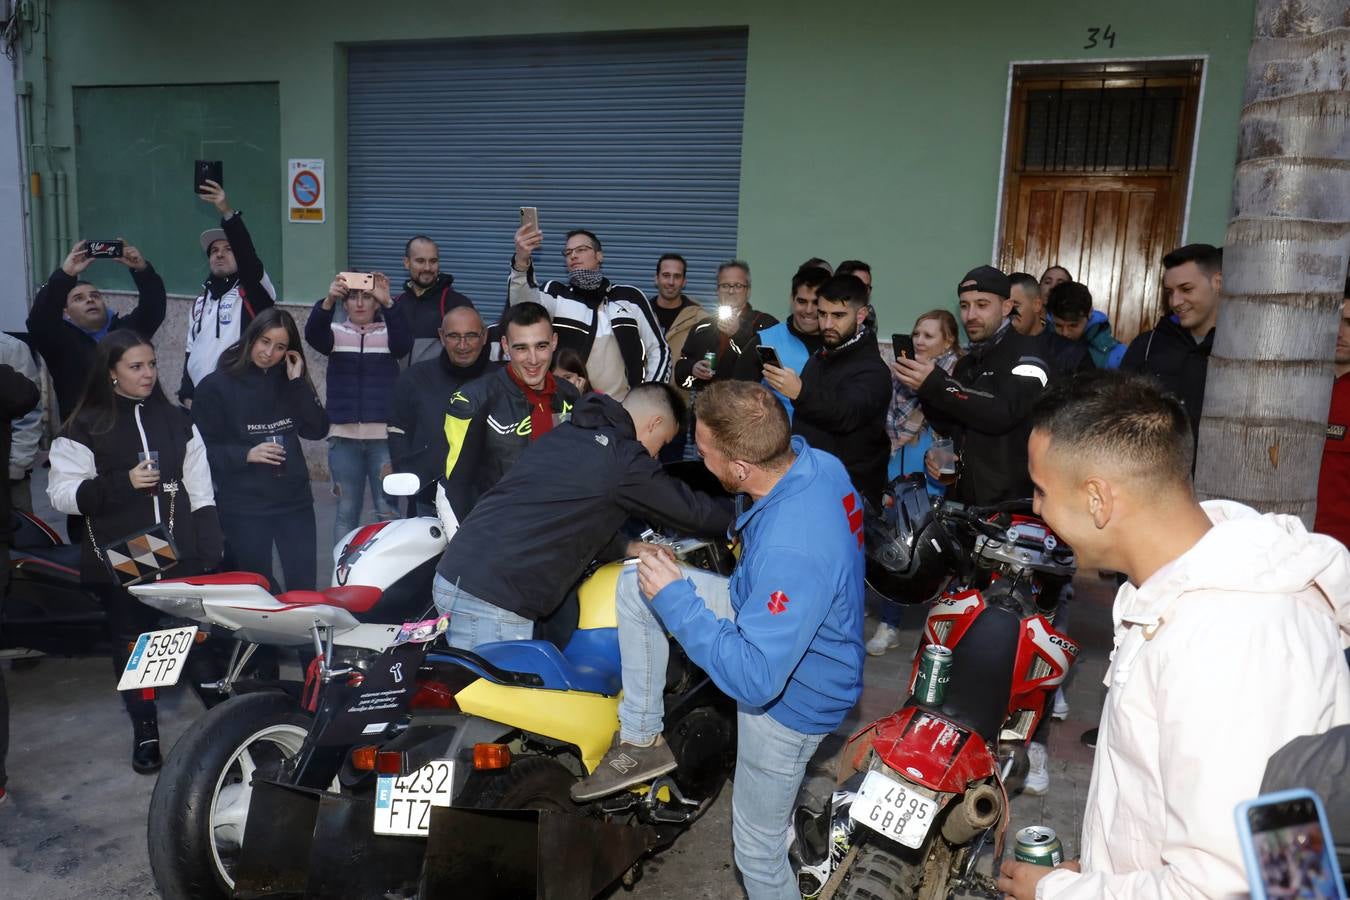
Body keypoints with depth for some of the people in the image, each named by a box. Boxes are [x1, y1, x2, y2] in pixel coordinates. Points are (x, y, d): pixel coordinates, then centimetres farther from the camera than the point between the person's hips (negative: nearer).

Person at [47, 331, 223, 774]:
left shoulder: (177, 421, 9)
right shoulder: (84, 429, -1)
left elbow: (201, 493, 8)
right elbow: (62, 494, -5)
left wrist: (210, 552, 2)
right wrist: (123, 483, -18)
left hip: (180, 553, 2)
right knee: (132, 643, 8)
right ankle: (145, 730, 23)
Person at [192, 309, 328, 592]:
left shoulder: (288, 383, 8)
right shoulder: (216, 386, -4)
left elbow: (317, 430, -1)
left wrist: (299, 383, -8)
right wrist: (247, 455, -20)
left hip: (295, 500, 3)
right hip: (243, 507, -3)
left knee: (304, 587, 8)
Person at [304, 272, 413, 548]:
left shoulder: (389, 333, 5)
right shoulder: (336, 333, 8)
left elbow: (405, 341, -17)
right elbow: (312, 333, -13)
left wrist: (388, 303, -31)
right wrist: (328, 301, -32)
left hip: (384, 435, -1)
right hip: (344, 436, 1)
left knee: (387, 511, 2)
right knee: (346, 511, 9)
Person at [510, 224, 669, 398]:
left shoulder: (630, 297, 9)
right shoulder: (556, 295, 5)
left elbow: (659, 350, 12)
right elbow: (523, 304, -16)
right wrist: (521, 260, -34)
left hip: (623, 406, 1)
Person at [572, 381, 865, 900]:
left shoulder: (790, 553, -42)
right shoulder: (816, 461, -15)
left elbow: (754, 678, -36)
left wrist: (676, 598, -30)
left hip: (790, 697, -8)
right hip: (768, 617, 8)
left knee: (758, 847, 13)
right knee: (634, 584, 2)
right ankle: (641, 739, 14)